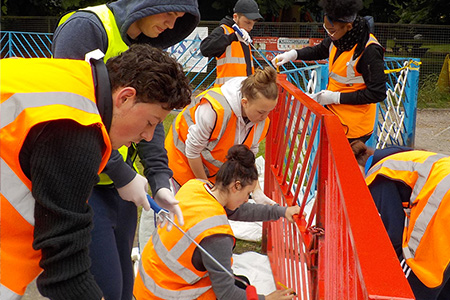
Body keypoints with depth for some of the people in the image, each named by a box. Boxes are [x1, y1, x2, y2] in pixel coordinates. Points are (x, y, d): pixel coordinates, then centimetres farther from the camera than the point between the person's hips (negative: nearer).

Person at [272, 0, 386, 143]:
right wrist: (293, 54, 4)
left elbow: (377, 94, -22)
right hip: (334, 115, 8)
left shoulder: (369, 51, -24)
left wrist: (336, 97, -19)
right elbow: (319, 50, 22)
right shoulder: (338, 38, -1)